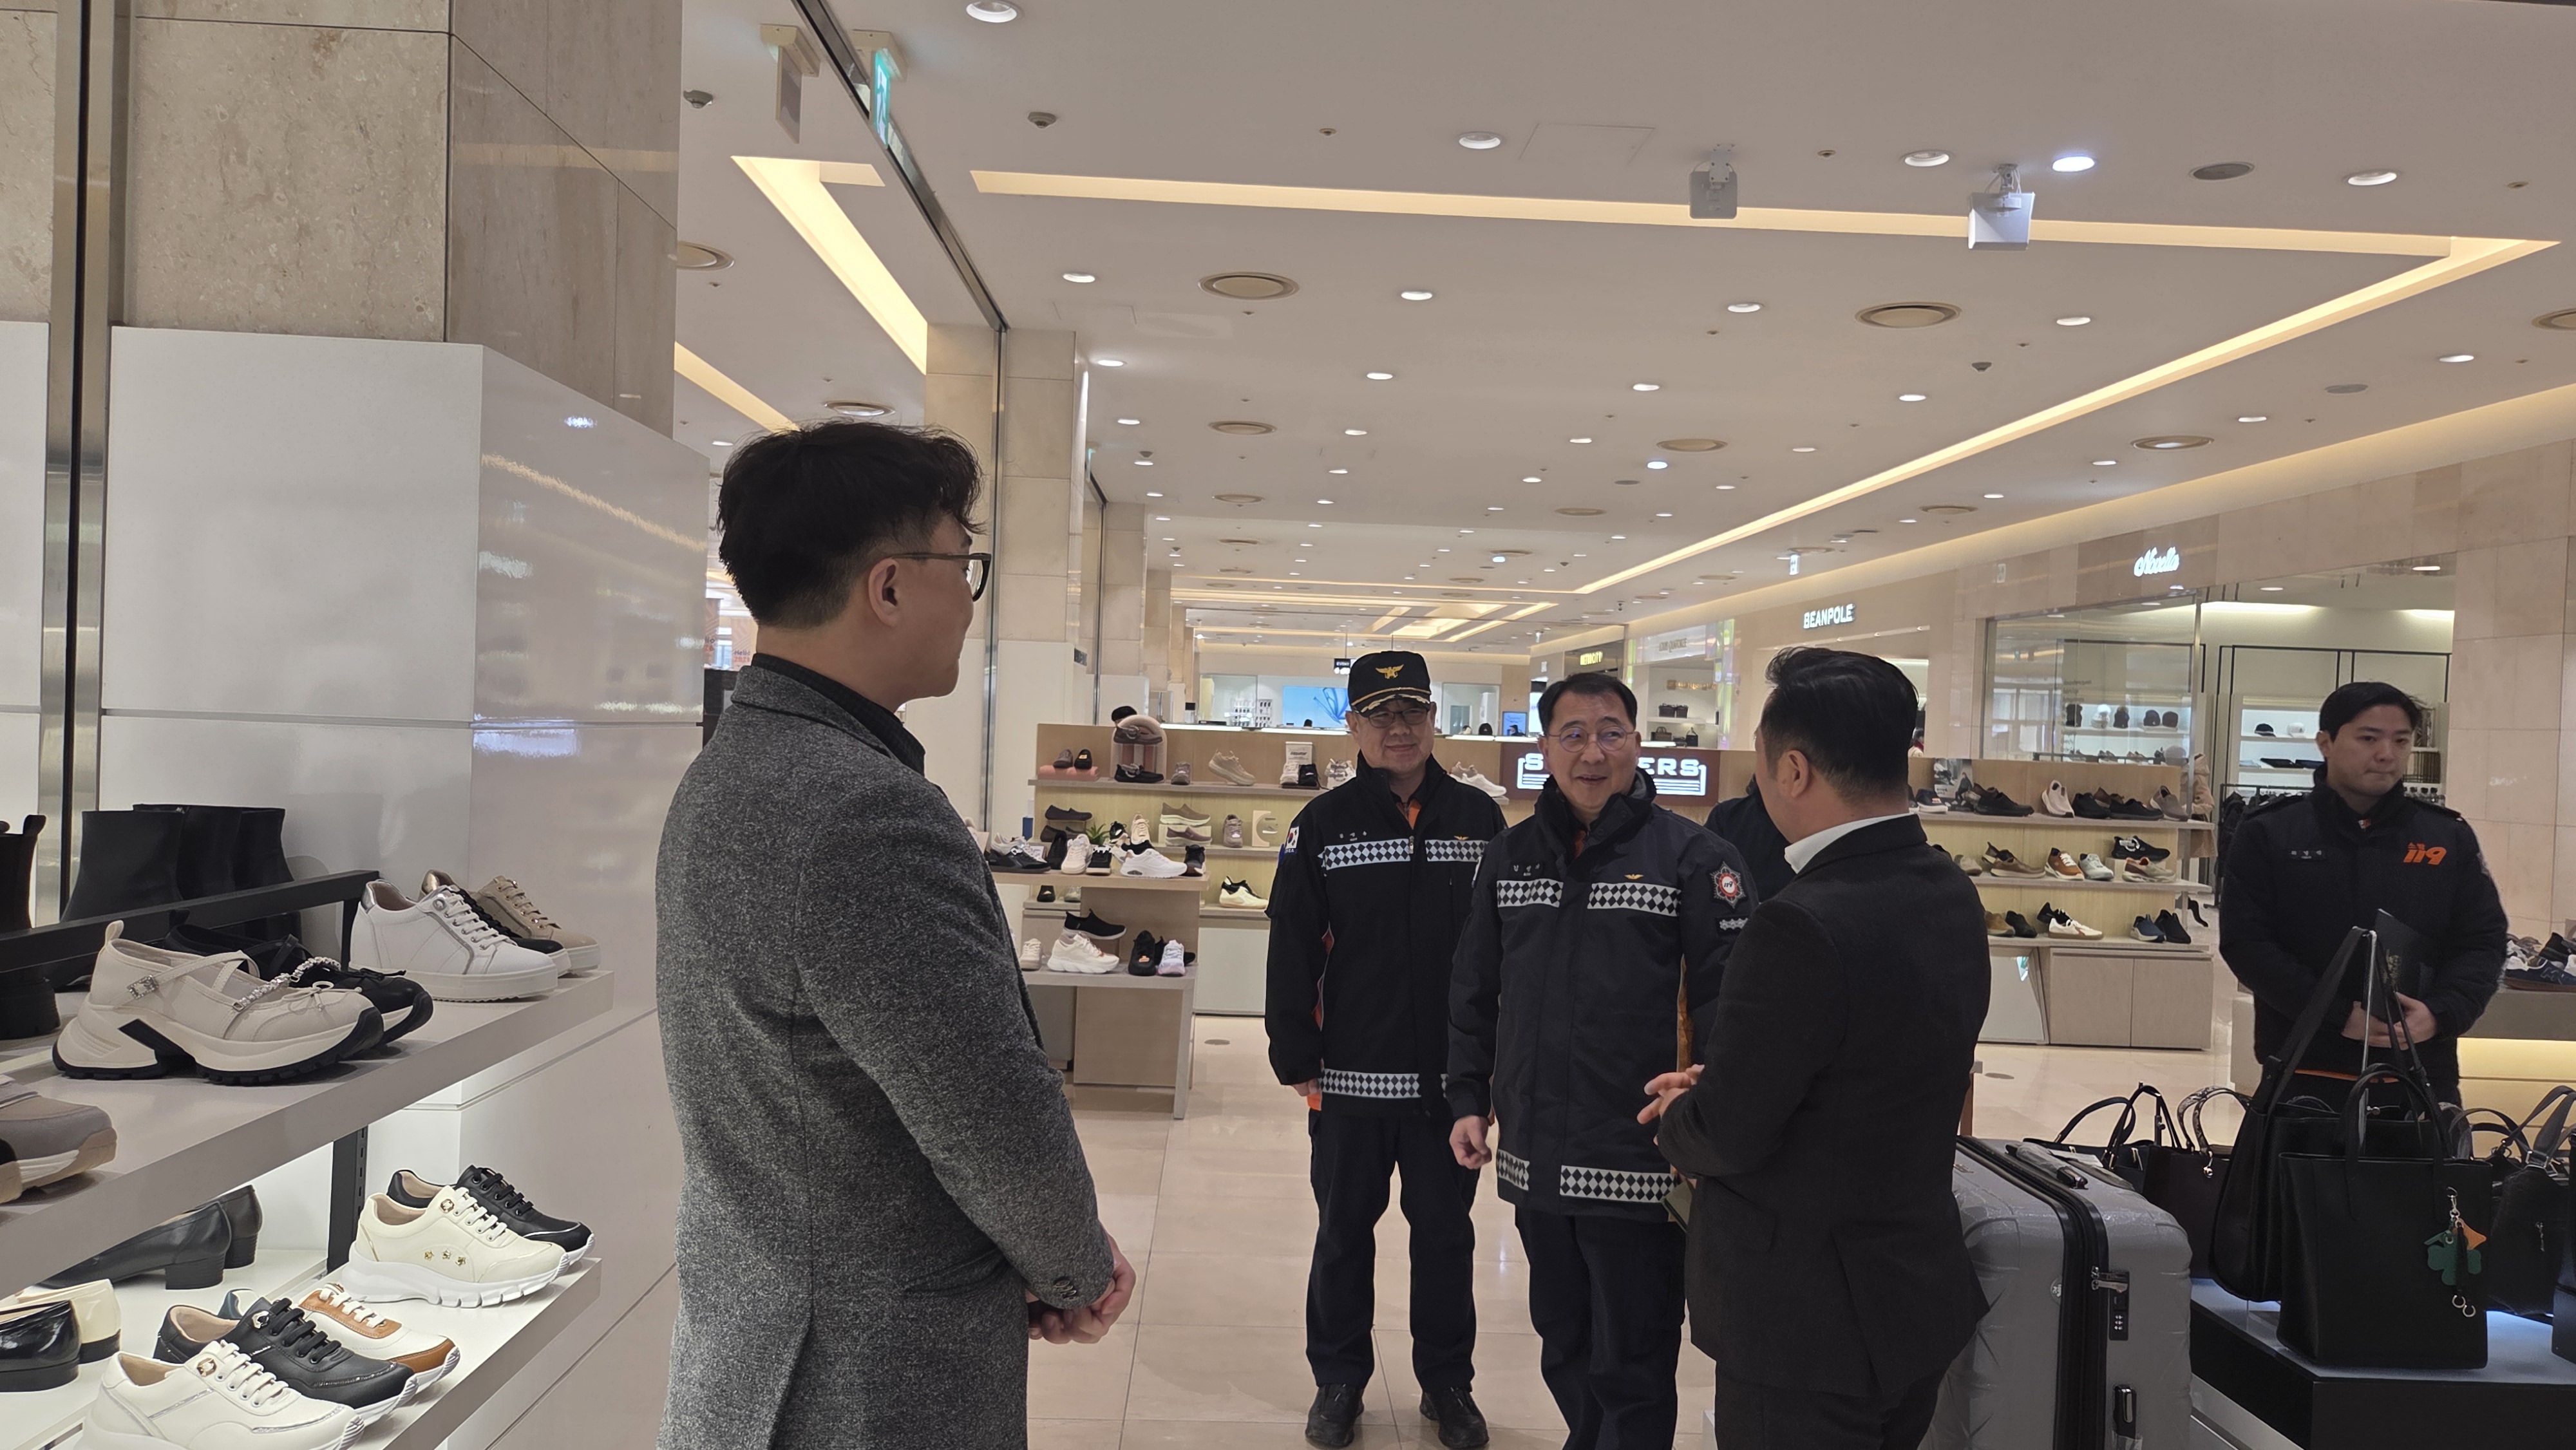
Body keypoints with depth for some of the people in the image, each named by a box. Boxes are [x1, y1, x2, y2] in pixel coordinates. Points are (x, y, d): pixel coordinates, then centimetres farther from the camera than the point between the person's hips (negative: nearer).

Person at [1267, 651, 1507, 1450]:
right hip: (1352, 1075, -1)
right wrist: (1296, 1057, -7)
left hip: (1452, 1075, 1)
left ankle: (1448, 1382, 29)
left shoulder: (1479, 818, 0)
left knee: (1446, 1230, 13)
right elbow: (1292, 949, -3)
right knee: (1344, 1229, 12)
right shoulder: (1323, 823, -3)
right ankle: (1338, 1380, 28)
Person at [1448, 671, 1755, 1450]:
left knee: (1633, 1370, 6)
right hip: (1534, 1161, 5)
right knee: (1564, 1352, 21)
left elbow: (1726, 1004, -11)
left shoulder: (1692, 857, -7)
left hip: (1639, 1169, -5)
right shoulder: (1510, 857, 7)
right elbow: (1473, 994, 13)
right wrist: (1468, 1100, 8)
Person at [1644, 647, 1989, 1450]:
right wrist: (1720, 1086, 8)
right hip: (1921, 1294, 9)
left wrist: (1677, 1116, -1)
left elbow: (1728, 1137, -22)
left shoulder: (1803, 926, -29)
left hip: (1807, 1323, -8)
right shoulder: (1952, 895, 0)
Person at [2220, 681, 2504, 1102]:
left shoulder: (2451, 838, 8)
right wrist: (2340, 1015, -17)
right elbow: (2245, 942, -6)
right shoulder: (2267, 833, 0)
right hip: (2304, 1073, -2)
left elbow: (2484, 942, 7)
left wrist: (2439, 1015, -13)